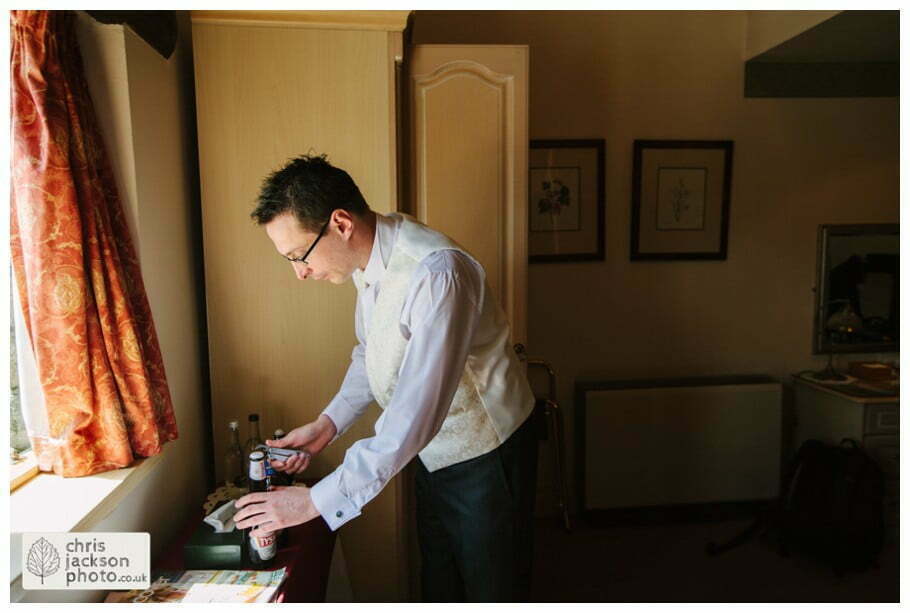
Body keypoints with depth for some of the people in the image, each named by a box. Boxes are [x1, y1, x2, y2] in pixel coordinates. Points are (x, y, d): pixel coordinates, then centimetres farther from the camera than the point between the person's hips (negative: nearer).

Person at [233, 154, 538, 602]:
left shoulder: (436, 274, -34)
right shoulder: (369, 260, -6)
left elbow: (415, 417, -36)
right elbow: (370, 354, 10)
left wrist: (316, 501, -30)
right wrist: (329, 423, -3)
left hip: (485, 457, -7)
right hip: (433, 452, 8)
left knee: (492, 592, 14)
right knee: (438, 586, 24)